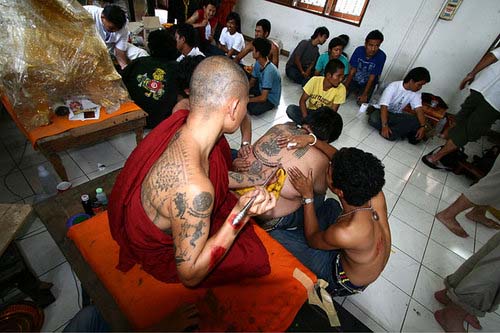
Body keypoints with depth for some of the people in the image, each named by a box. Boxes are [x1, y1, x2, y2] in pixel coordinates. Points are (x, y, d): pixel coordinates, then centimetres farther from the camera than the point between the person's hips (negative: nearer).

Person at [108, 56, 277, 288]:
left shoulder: (181, 119, -19)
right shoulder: (193, 190, -44)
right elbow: (190, 275, -27)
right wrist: (240, 214, -33)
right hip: (160, 253, -6)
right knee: (257, 258, -3)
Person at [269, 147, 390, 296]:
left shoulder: (344, 233, -42)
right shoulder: (376, 194, -26)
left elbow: (312, 239, -17)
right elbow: (341, 159, -11)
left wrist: (307, 196, -19)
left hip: (346, 280, -6)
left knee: (276, 237, -11)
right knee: (330, 204, 19)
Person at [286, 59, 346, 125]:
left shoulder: (341, 89, -18)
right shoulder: (315, 81, -17)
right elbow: (302, 101, -13)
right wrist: (306, 118, -28)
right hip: (309, 111, 1)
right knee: (290, 109, -26)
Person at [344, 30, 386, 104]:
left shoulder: (381, 56, -25)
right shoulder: (359, 50, -20)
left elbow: (372, 77, -21)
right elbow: (352, 70, -15)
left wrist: (365, 94, -24)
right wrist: (345, 86, -20)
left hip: (368, 82, -1)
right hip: (355, 79, 2)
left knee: (362, 102, -18)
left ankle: (360, 92, 17)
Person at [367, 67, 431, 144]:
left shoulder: (416, 93, -5)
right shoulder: (393, 87, -22)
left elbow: (419, 110, -14)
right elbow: (384, 106, -30)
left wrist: (422, 126, -30)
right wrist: (385, 126, -39)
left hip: (397, 115, 4)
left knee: (416, 121, -23)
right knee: (373, 119, -40)